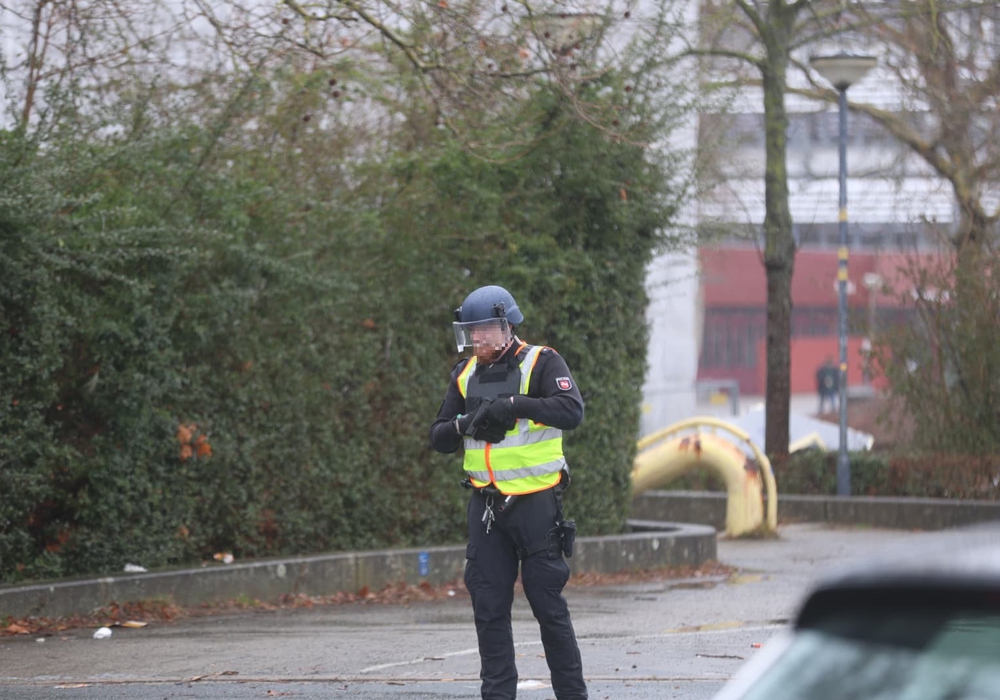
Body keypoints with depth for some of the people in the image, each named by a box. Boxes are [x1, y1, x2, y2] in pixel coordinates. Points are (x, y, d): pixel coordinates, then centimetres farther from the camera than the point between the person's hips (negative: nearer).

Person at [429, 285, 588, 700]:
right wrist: (465, 424, -9)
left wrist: (515, 404, -28)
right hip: (486, 506, 5)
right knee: (489, 607, 4)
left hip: (535, 504, -5)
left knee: (548, 603, -1)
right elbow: (439, 438, 12)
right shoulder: (466, 376, 11)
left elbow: (572, 411, -21)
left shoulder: (541, 363, -6)